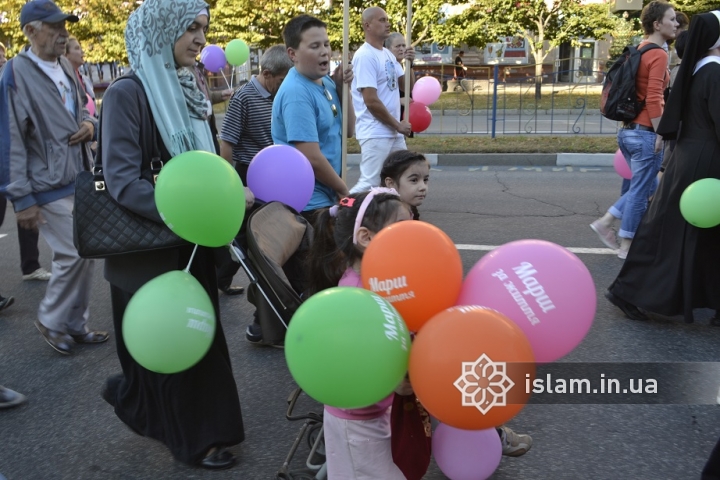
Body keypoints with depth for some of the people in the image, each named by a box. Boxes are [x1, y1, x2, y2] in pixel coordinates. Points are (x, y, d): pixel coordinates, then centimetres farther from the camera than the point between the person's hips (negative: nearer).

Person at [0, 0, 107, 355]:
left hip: (80, 180, 8)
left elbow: (81, 106, 25)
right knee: (72, 255, -4)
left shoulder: (65, 67, 9)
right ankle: (50, 320, 19)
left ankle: (75, 324, 26)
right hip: (49, 186, -8)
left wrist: (89, 122, -2)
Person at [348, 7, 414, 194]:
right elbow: (371, 101, -20)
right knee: (369, 184, -9)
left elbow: (408, 87, 16)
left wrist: (410, 64, -2)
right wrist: (398, 125, -12)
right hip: (375, 134, -9)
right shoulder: (365, 56, -14)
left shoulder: (388, 54, 13)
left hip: (394, 133, 9)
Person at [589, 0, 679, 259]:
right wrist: (660, 134, -15)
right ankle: (626, 246, 11)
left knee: (647, 187, 19)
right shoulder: (658, 54, -13)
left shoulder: (640, 50, 14)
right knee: (641, 190, 2)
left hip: (629, 130, 9)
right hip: (645, 132, -9)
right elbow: (653, 99, -19)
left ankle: (605, 222, 16)